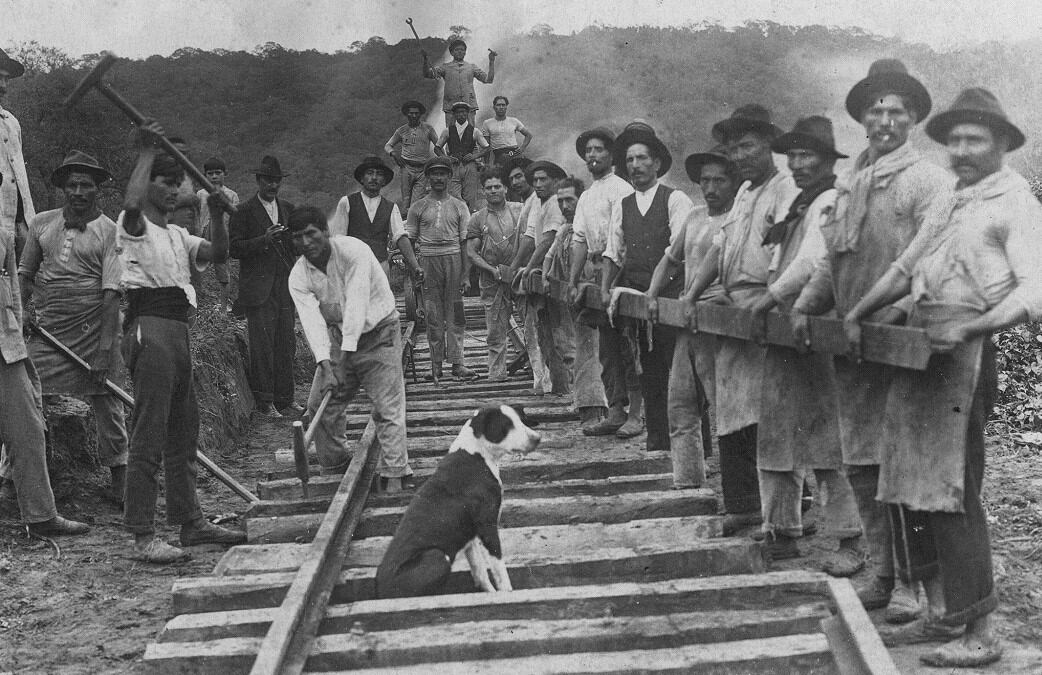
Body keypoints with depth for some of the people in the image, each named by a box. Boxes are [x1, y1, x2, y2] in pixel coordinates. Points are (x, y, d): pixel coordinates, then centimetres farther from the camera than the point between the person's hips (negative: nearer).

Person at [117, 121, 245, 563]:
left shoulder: (178, 236, 23)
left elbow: (217, 253, 11)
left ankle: (190, 522, 25)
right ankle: (142, 538, -9)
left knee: (183, 431, 15)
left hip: (179, 329, 9)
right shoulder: (133, 227, -1)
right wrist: (146, 152, -13)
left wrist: (216, 214, -2)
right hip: (149, 327, -9)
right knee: (148, 436, -10)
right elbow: (131, 203, -24)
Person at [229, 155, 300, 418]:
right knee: (262, 346, -4)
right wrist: (263, 240, -18)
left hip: (285, 286, 5)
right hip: (258, 289, -5)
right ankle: (264, 402, 4)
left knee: (286, 344, 6)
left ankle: (284, 399, 15)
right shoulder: (244, 211, -1)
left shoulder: (288, 208, 16)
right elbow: (234, 248, -7)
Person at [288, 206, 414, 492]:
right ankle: (337, 466, 23)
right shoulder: (299, 276, -9)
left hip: (378, 332, -5)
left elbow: (356, 302, -30)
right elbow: (312, 320, -20)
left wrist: (347, 354, -36)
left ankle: (395, 474, -9)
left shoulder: (353, 251, -23)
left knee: (388, 408, -13)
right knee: (319, 406, 5)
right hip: (338, 337, 6)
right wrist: (325, 365, -33)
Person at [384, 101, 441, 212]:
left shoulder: (428, 128, 7)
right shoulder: (401, 131, 10)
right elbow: (387, 145, 17)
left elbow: (438, 145, 11)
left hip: (423, 169, -1)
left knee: (417, 202, -10)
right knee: (406, 199, -3)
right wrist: (393, 153, -5)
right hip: (407, 167, 1)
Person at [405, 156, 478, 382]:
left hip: (454, 259, 0)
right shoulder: (418, 208, 10)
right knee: (433, 315, 1)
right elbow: (410, 240, 9)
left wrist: (466, 273, 0)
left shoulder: (459, 206, 11)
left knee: (455, 315, -3)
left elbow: (465, 242, 8)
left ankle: (456, 363, -2)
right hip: (428, 260, 0)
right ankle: (436, 364, 6)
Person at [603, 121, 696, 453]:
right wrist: (606, 288, 1)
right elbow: (613, 251, 15)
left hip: (670, 294, -5)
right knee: (649, 370, 8)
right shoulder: (622, 206, 15)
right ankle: (657, 439, 14)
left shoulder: (676, 199, -1)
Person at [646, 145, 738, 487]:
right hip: (687, 322, 8)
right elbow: (670, 259, 28)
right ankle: (687, 480, 16)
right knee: (680, 404, 9)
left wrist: (704, 302, -25)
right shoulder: (695, 218, 18)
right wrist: (652, 295, 13)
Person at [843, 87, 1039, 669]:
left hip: (961, 353, -8)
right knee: (906, 486, 9)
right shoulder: (951, 201, 21)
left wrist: (969, 329, -25)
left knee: (953, 493, -6)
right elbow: (905, 267, 27)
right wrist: (859, 312, 15)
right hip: (915, 348, 8)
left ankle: (980, 634, 4)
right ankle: (941, 614, 20)